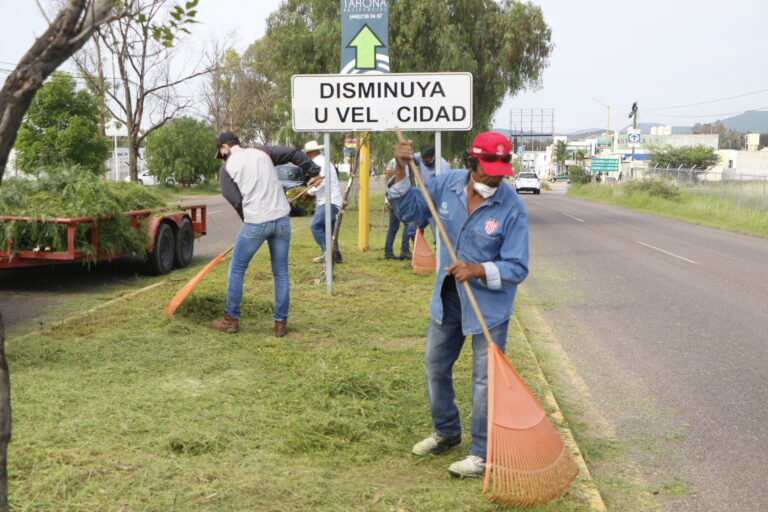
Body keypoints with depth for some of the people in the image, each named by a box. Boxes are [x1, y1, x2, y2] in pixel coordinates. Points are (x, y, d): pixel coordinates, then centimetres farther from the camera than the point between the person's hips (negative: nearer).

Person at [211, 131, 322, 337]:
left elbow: (235, 200, -3)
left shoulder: (226, 168, 3)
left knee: (236, 269, 13)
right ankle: (281, 323, 13)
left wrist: (248, 220, 8)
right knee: (281, 272, 10)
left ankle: (231, 319, 18)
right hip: (281, 219, 4)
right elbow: (295, 154, 6)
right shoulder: (262, 152, 12)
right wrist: (313, 172, 11)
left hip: (255, 223, -3)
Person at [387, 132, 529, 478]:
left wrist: (477, 271, -34)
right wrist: (401, 173, -8)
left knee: (485, 379, 0)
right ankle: (446, 431, 41)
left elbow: (517, 268, -20)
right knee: (435, 366, 19)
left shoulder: (512, 208, -20)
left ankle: (482, 454, 13)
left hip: (489, 303, -5)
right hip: (447, 298, 6)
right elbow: (410, 210, 6)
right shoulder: (446, 185, -7)